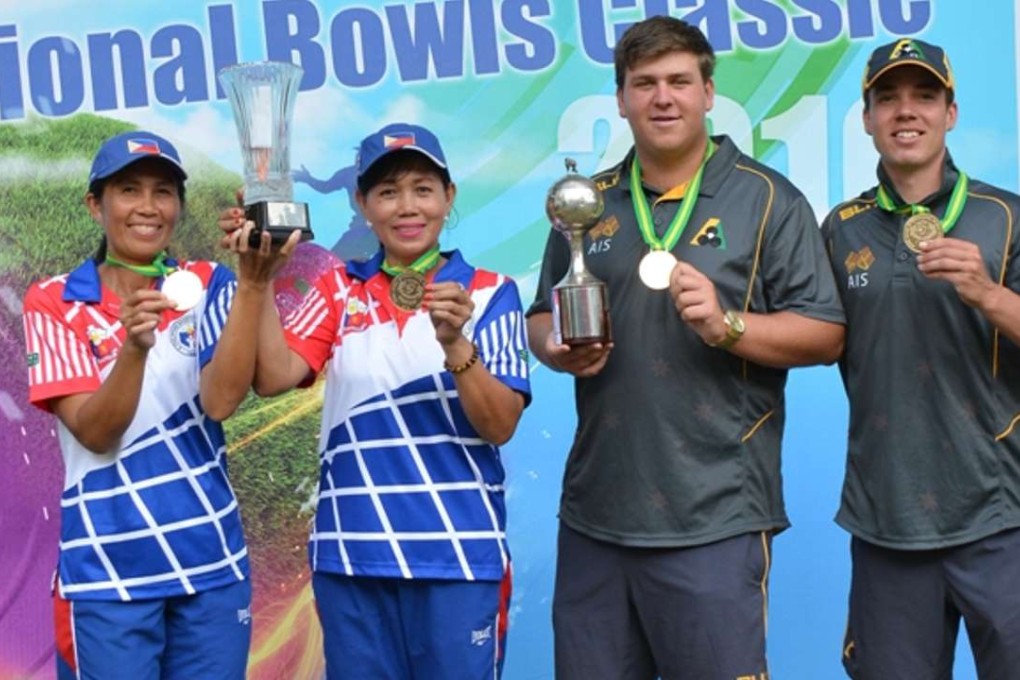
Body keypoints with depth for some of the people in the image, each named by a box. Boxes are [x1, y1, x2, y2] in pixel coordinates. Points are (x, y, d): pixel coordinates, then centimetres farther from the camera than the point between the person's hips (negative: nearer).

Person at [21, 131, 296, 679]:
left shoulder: (206, 285, 1)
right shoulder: (55, 301, -3)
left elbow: (221, 399, -15)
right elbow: (94, 432, -14)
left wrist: (252, 285, -26)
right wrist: (135, 346, -31)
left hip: (211, 561, 2)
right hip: (106, 571, -2)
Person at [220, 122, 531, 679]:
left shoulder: (490, 294, -1)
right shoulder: (338, 291, 6)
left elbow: (499, 426, -10)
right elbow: (273, 378, -8)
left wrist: (454, 344, -25)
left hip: (458, 554, -2)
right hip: (351, 552, 2)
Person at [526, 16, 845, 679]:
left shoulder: (768, 200, 0)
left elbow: (826, 335, -3)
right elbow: (542, 318, 20)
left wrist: (728, 326, -19)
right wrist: (558, 347, -4)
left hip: (714, 518, -4)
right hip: (594, 513, 5)